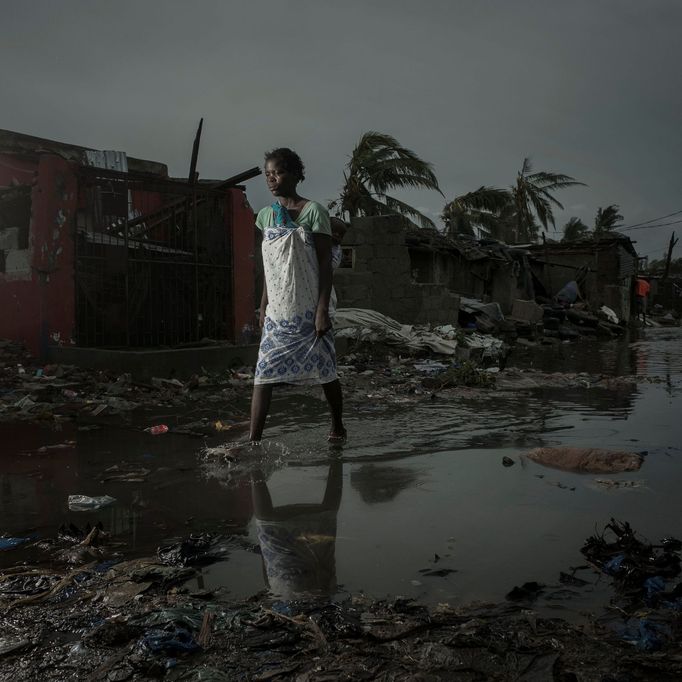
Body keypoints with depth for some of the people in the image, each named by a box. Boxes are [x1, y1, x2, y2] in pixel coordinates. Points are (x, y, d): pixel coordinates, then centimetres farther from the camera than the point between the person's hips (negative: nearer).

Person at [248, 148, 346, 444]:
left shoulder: (313, 212, -6)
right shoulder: (266, 215, 10)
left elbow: (325, 264, -9)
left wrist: (323, 309, -15)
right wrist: (263, 308, 13)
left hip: (308, 310, -4)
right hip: (277, 312, 4)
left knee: (325, 373, 8)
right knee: (263, 374, -5)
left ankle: (337, 427, 29)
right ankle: (253, 440, -5)